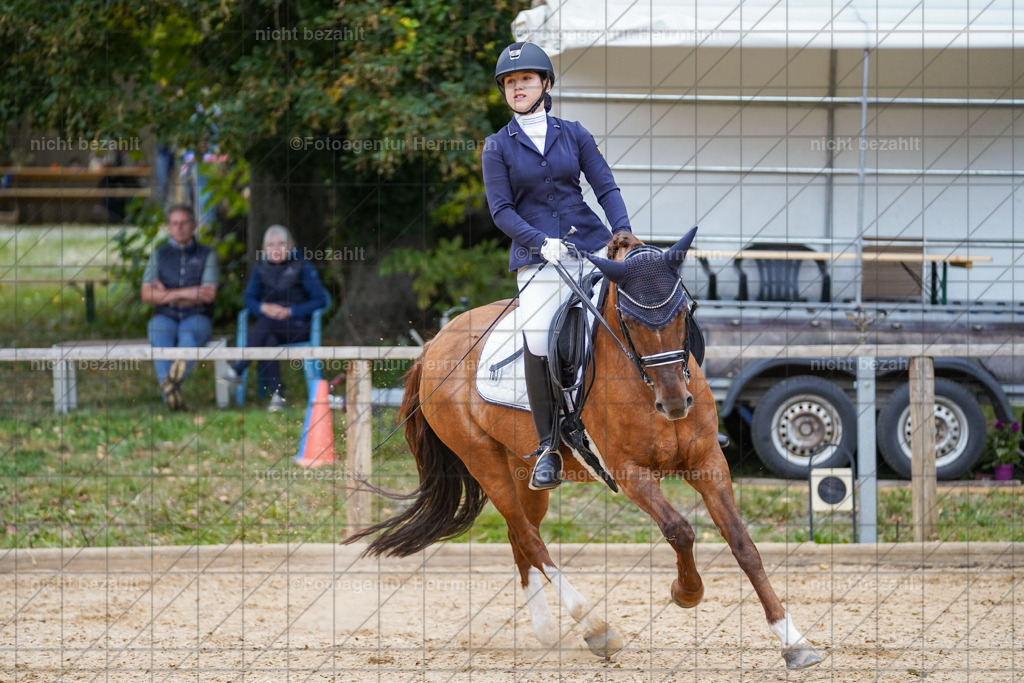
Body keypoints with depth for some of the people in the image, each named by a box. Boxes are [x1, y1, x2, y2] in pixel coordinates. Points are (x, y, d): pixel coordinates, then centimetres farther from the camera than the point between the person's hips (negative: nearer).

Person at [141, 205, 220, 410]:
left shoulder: (207, 255, 10)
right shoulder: (159, 255, 15)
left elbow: (209, 295, -4)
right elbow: (147, 294, 2)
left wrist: (166, 294, -1)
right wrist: (185, 293, -9)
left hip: (196, 318, -1)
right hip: (166, 317, 1)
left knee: (189, 335, -39)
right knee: (160, 335, -36)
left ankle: (175, 376, -71)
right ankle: (171, 394, -53)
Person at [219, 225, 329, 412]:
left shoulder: (302, 267, 0)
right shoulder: (261, 267, 12)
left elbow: (320, 300, -4)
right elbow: (249, 299, 10)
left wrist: (290, 311, -15)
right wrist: (264, 308, -13)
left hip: (298, 325, -3)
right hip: (269, 324, 3)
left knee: (266, 323, -34)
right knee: (268, 341, -34)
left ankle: (238, 369, -36)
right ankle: (276, 395, -38)